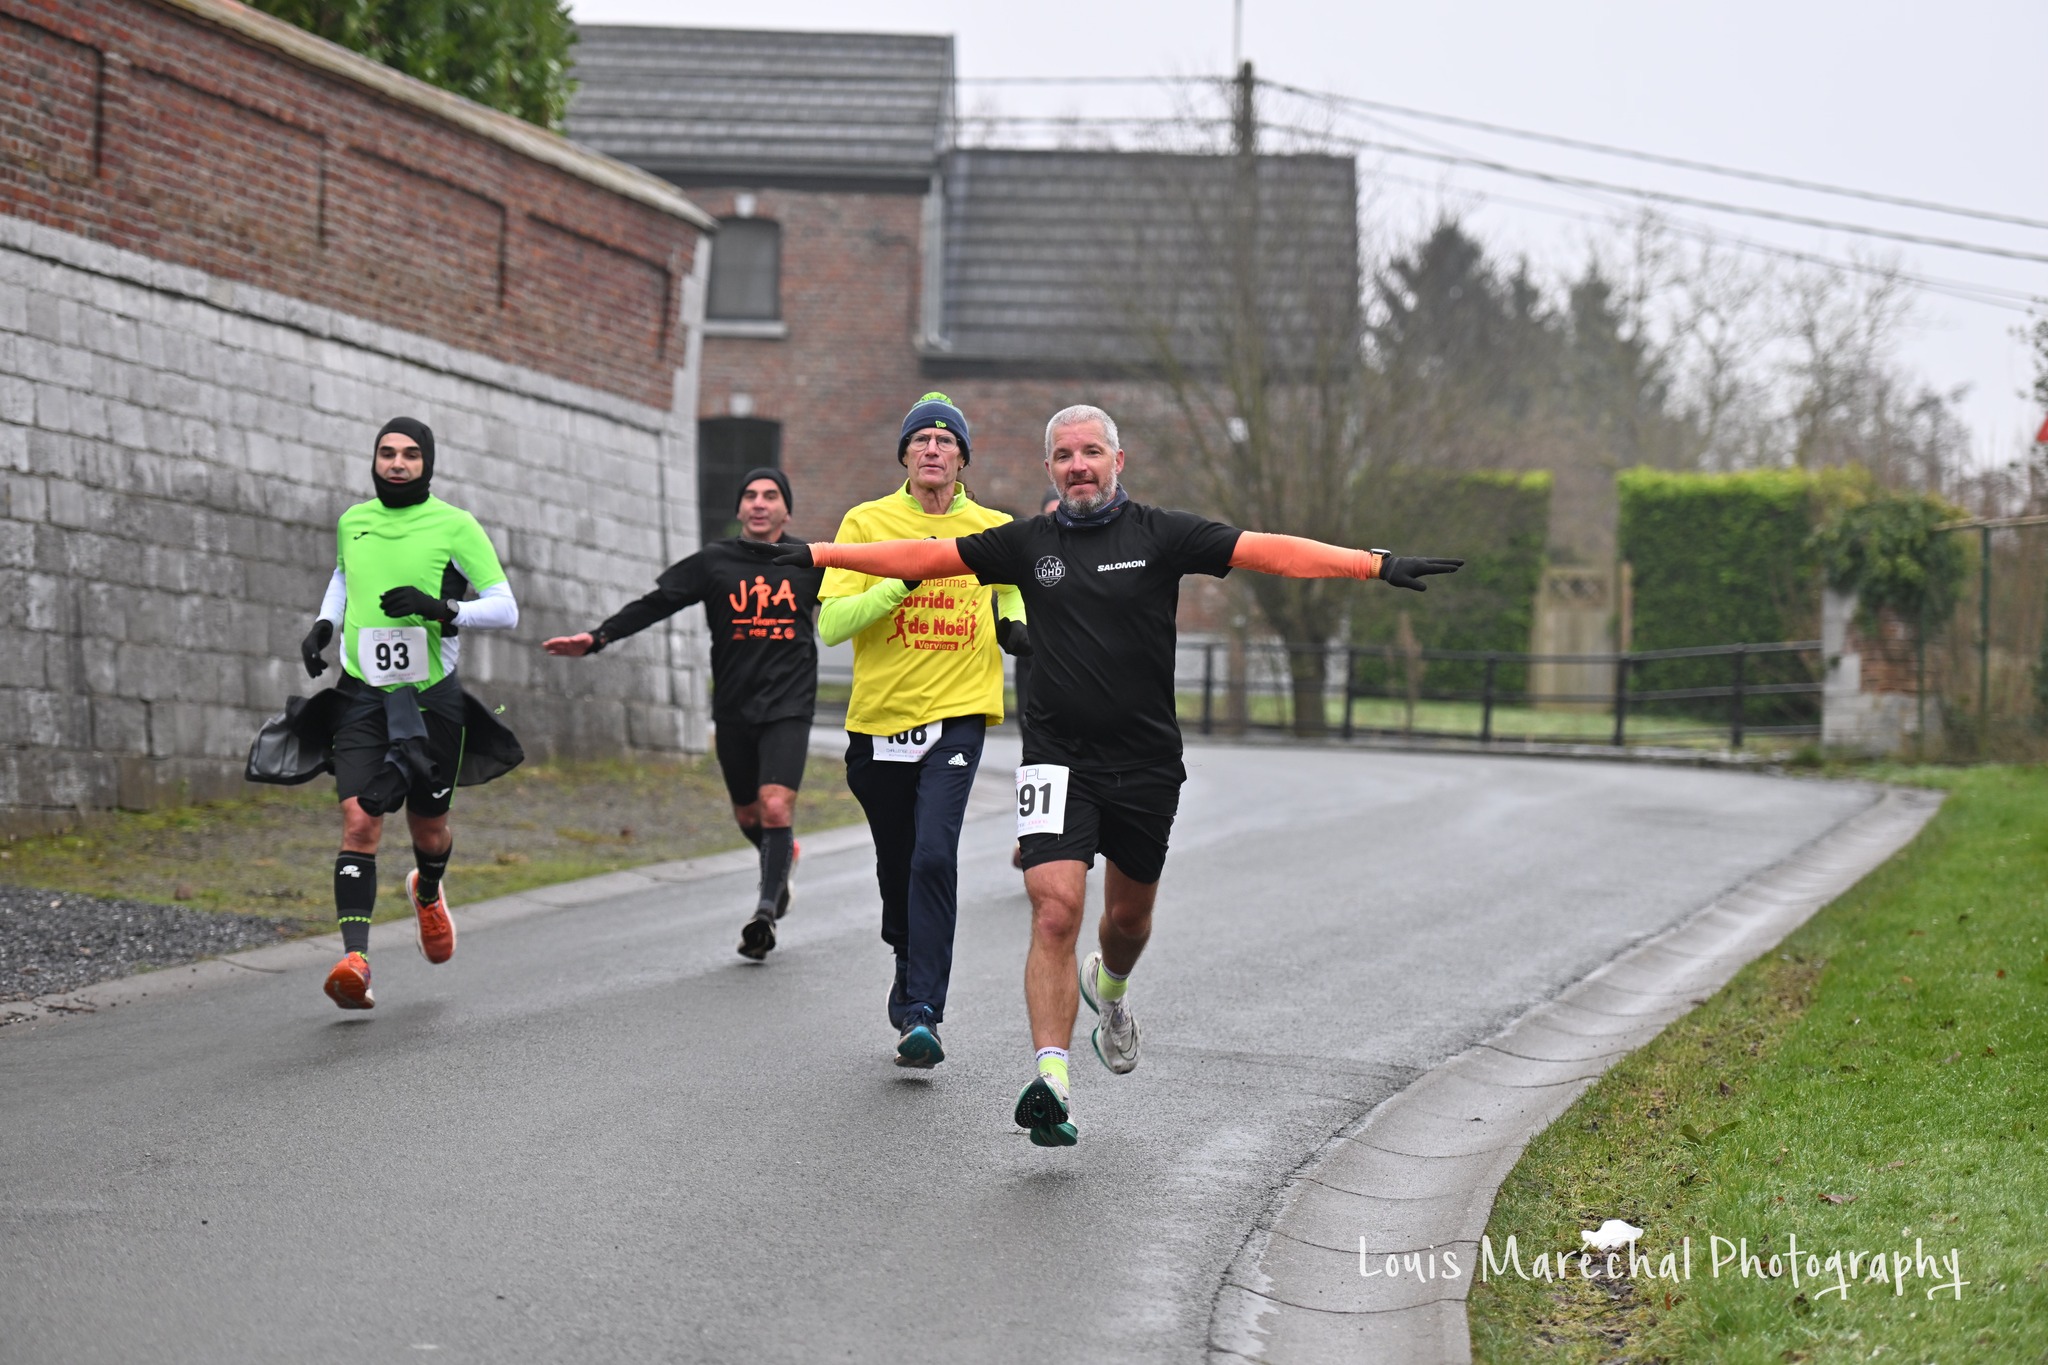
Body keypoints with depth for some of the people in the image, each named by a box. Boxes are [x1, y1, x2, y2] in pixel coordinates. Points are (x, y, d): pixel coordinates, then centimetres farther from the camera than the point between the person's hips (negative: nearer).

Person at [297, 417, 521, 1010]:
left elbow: (505, 609, -6)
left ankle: (428, 892, 48)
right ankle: (354, 958, -23)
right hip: (362, 694, 1)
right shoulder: (352, 521, 7)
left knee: (429, 832, 11)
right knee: (359, 821, -16)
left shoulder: (456, 527, -5)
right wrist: (324, 622, 12)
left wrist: (441, 609, -22)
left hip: (431, 696, -1)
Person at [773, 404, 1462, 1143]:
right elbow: (923, 556, 6)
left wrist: (1377, 564, -17)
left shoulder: (1161, 535, -1)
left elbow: (1269, 551, -9)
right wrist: (817, 554, 3)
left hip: (1147, 762, 1)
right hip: (1058, 760, -1)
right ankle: (1052, 1080, -20)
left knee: (1129, 913, 17)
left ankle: (1109, 987, 52)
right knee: (1055, 913, -16)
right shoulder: (1027, 543, 4)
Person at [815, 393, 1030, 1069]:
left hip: (956, 716, -1)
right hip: (878, 720, 1)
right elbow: (831, 623, -8)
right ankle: (910, 969, 41)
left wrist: (1014, 623, 6)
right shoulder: (867, 523, 0)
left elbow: (1011, 585, 29)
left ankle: (922, 1014, -19)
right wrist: (904, 580, -19)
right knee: (896, 867, 13)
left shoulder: (994, 531, 6)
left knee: (933, 857, -19)